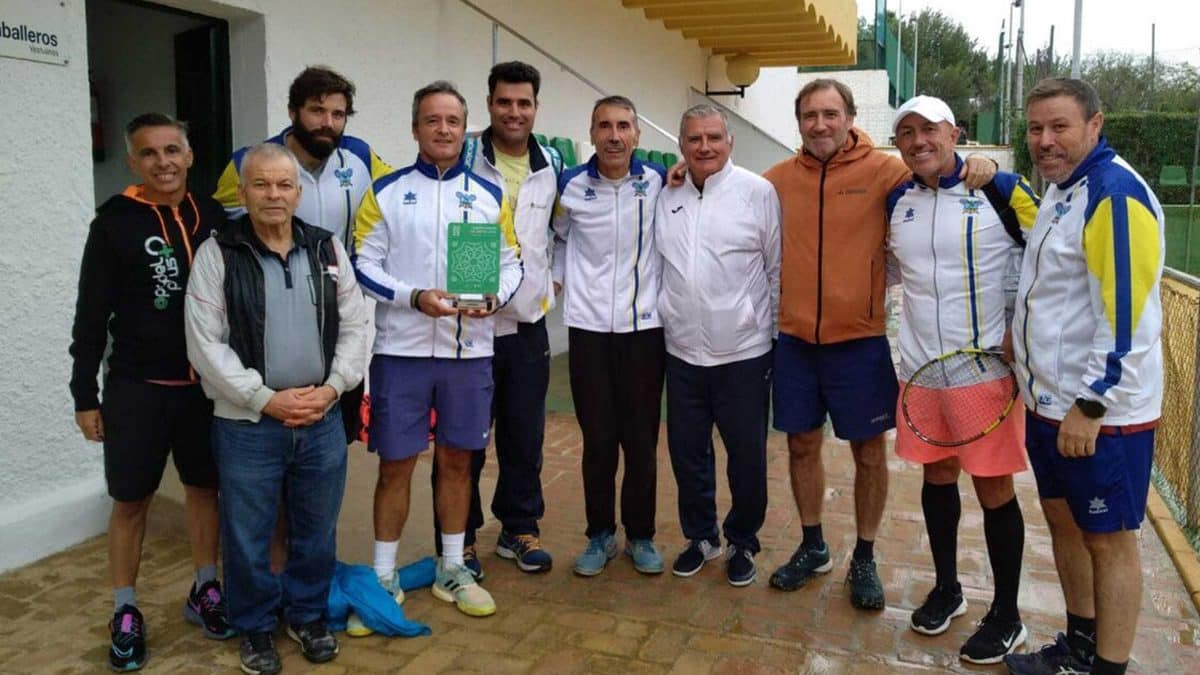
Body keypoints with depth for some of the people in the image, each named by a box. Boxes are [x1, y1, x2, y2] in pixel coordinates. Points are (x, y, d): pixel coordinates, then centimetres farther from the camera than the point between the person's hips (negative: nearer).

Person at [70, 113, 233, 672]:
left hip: (206, 383, 3)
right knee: (131, 500, 7)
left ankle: (204, 592, 31)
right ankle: (125, 614, 23)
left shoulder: (212, 217, 3)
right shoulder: (115, 222, -5)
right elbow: (91, 315, -3)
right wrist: (85, 395, -4)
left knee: (205, 487, 13)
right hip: (137, 386, -2)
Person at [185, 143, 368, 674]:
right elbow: (205, 343, -9)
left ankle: (308, 615, 37)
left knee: (317, 529, 16)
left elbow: (354, 326, 5)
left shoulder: (328, 249, 5)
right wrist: (266, 399, -14)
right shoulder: (217, 254, -5)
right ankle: (255, 627, 32)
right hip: (247, 424, -2)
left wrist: (331, 388, -8)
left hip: (322, 420, 3)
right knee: (248, 535, 10)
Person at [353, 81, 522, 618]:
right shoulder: (386, 191, 2)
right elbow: (364, 264, -2)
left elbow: (510, 263, 7)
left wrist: (494, 296, -14)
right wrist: (414, 297, -17)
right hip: (401, 350, -2)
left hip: (469, 350, 2)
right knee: (396, 465, 5)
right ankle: (383, 576, 20)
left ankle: (453, 570, 27)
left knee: (457, 460, 12)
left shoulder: (489, 195, 8)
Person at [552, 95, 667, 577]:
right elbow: (557, 237, 15)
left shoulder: (658, 181, 0)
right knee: (598, 438, 6)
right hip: (589, 327, 0)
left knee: (642, 439, 6)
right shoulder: (571, 186, 0)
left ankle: (640, 534, 23)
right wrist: (558, 279, 7)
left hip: (645, 325, 0)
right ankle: (600, 534, 22)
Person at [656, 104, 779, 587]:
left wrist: (779, 332, 0)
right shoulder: (666, 198, 6)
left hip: (743, 351, -3)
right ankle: (700, 536, 35)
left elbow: (778, 269, -2)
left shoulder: (758, 192, -6)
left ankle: (742, 543, 30)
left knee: (747, 455, 8)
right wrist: (664, 316, 7)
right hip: (682, 351, 4)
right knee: (687, 452, 15)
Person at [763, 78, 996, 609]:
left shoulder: (883, 170, -7)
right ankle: (812, 547, 34)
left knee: (868, 452, 8)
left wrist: (980, 166, -23)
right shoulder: (779, 178, 4)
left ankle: (864, 559, 28)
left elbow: (939, 174, -2)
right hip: (795, 340, 3)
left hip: (860, 340, -3)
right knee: (801, 445, 14)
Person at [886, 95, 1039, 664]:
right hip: (921, 366, 5)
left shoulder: (1000, 190, -9)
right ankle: (946, 589, 34)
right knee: (936, 477, 15)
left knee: (993, 487, 4)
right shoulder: (896, 201, 6)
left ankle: (1006, 617, 21)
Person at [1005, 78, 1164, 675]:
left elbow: (1123, 313, -23)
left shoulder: (1115, 193, -18)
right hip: (1048, 401, 9)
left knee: (1107, 538, 4)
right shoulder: (1059, 189, 11)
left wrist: (1089, 405, -22)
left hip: (1101, 411, -9)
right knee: (1062, 517, 18)